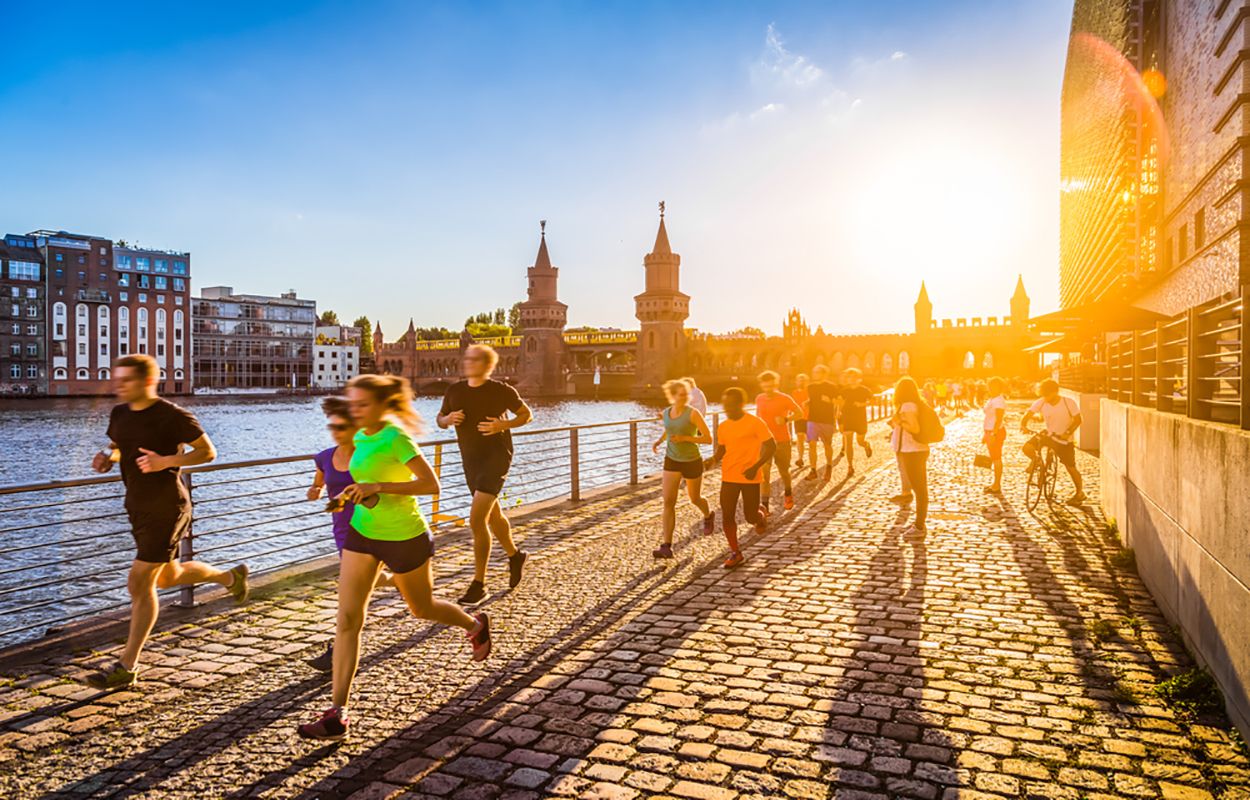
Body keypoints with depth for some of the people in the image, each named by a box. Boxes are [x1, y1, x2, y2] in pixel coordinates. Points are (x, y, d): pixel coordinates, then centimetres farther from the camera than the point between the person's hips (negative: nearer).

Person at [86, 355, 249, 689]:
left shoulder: (173, 416, -16)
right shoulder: (119, 413, 5)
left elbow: (207, 452, -11)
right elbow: (116, 447, 21)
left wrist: (166, 461, -24)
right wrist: (107, 459, -2)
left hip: (166, 509, -8)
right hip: (138, 507, 8)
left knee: (140, 584, -6)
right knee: (168, 576, 21)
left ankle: (127, 667, 7)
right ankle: (231, 577, 45)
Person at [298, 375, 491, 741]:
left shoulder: (396, 437, -21)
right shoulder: (361, 438, 2)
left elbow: (431, 484, -25)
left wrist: (378, 487, -30)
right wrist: (358, 493, 4)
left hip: (403, 538, -6)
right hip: (362, 533, 7)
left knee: (422, 608, 15)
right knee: (348, 618, -3)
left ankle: (476, 625, 47)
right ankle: (337, 715, 2)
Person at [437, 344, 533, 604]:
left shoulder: (502, 391, -9)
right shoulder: (455, 391, 3)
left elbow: (527, 414, 2)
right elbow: (440, 419, 15)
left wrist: (502, 425, -16)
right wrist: (448, 419, -9)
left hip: (496, 456, -6)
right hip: (471, 459, 6)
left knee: (477, 519, -16)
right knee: (493, 516, 20)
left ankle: (478, 584, -5)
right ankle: (514, 556, 46)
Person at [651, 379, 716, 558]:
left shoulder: (693, 413, -17)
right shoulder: (665, 413, -2)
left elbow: (709, 438, -18)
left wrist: (684, 438, -28)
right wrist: (659, 441, 2)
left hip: (692, 462, -3)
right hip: (672, 461, 3)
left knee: (694, 499, 17)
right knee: (668, 502, -8)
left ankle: (709, 516, 54)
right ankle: (667, 546, -8)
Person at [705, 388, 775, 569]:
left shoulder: (755, 423, -11)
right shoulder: (722, 427, 5)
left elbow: (771, 446, -10)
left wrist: (756, 467, -21)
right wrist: (713, 460, -5)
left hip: (750, 478, -4)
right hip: (728, 478, 5)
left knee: (750, 517, 2)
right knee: (727, 516, -1)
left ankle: (761, 513, 39)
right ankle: (735, 553, 14)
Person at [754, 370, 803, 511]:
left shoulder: (784, 398, -9)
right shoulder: (759, 399, 2)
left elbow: (799, 412, -4)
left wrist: (786, 419, -19)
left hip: (782, 441, -2)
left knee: (783, 471, 12)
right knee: (764, 472, -9)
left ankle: (788, 494, 42)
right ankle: (765, 504, -5)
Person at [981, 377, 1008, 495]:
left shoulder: (999, 401, -16)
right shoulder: (991, 400, 13)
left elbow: (999, 420, -23)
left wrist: (993, 434, -26)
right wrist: (986, 434, 20)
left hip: (996, 432, -10)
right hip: (990, 432, 10)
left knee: (996, 459, -4)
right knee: (994, 458, 15)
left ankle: (997, 487, 2)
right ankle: (996, 484, 24)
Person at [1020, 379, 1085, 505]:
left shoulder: (1069, 402, -18)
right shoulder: (1041, 403, -11)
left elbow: (1077, 419, -17)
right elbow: (1029, 413, -14)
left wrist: (1068, 432, -33)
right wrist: (1023, 425, -35)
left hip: (1064, 440, -3)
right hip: (1048, 434, 3)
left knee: (1070, 467, 2)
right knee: (1027, 448, -21)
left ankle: (1080, 492, 24)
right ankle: (1036, 460, 14)